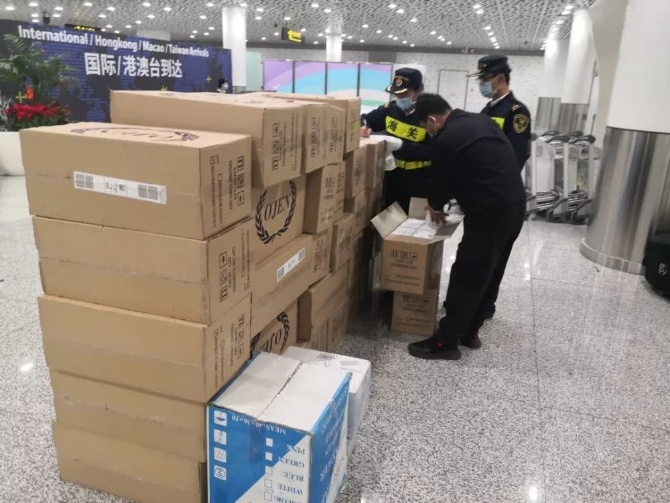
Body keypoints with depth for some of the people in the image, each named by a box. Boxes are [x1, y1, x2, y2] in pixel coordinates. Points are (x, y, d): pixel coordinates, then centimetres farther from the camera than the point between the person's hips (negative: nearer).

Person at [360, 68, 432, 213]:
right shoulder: (391, 109, 0)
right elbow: (366, 119, 14)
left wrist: (402, 146, -30)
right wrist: (364, 126, -10)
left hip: (418, 180, -5)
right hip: (392, 174, 6)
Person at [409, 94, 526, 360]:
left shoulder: (444, 141, -12)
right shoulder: (481, 120, 14)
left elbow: (441, 180, 0)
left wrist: (435, 206, 22)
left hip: (490, 213, -9)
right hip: (514, 206, 9)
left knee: (466, 278, -1)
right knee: (489, 276, 16)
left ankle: (446, 342, 9)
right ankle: (469, 332, 30)